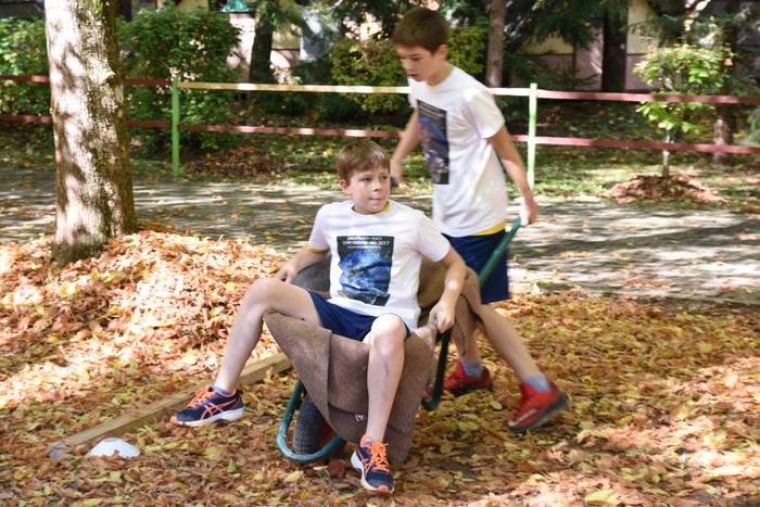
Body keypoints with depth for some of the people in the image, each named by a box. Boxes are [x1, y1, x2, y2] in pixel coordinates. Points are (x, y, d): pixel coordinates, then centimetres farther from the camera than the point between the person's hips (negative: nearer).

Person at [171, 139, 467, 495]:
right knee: (263, 289, -13)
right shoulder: (330, 216, 9)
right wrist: (294, 264, 11)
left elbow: (455, 264, 8)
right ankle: (224, 394, -4)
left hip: (385, 320, -4)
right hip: (337, 313, 5)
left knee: (388, 331, -44)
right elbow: (315, 250, 32)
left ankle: (372, 446, -35)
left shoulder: (412, 222, -1)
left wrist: (447, 302, -9)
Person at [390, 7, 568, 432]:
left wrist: (528, 199, -12)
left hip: (478, 217, -8)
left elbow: (504, 146, -16)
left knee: (478, 306, -8)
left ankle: (541, 390, -3)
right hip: (447, 214, 8)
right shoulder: (419, 85, 0)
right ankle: (472, 371, 38)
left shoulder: (469, 95, -24)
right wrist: (398, 159, 16)